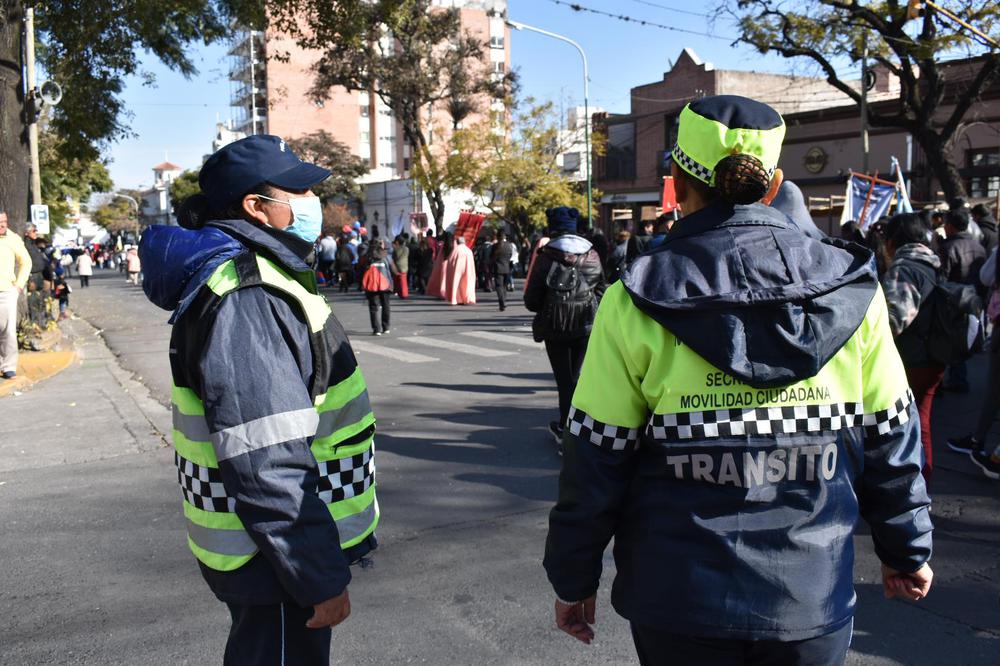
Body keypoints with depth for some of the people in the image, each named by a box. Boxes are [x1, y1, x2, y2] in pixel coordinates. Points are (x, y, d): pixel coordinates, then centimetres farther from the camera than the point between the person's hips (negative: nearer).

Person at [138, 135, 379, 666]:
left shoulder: (257, 275, 11)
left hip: (277, 544, 10)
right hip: (274, 560, -10)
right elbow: (266, 463, -28)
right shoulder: (245, 299, -23)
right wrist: (323, 578, -23)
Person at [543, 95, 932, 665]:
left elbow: (596, 463, -8)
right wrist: (907, 549, 18)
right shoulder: (853, 292, -5)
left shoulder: (636, 303, -11)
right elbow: (891, 440, 4)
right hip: (813, 602, 2)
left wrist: (573, 579, 4)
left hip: (680, 600, -1)